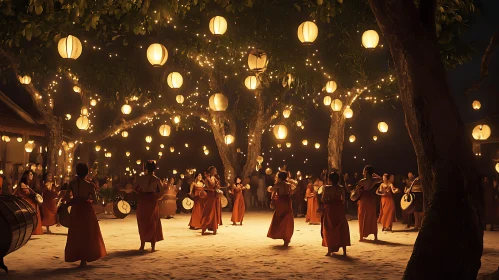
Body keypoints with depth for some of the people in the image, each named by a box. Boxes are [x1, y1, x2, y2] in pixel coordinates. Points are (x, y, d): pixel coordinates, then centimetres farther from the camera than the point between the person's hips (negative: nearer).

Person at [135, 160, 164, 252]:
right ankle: (153, 246, 7)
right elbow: (161, 192, -9)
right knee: (153, 223, 10)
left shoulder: (140, 178, -3)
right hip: (152, 202, -1)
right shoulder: (157, 179, -8)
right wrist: (156, 197, 7)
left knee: (142, 223, 14)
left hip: (142, 201, 1)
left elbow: (136, 188, 2)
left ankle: (142, 245, 16)